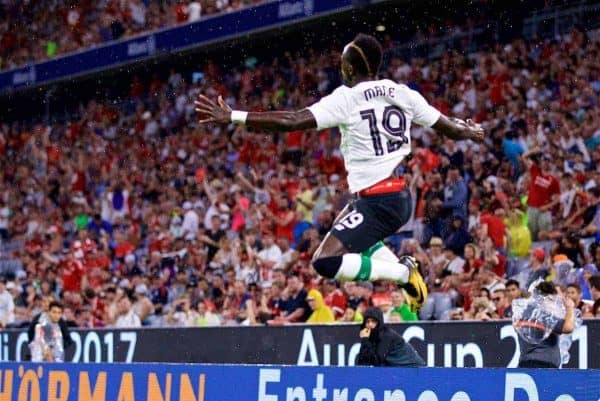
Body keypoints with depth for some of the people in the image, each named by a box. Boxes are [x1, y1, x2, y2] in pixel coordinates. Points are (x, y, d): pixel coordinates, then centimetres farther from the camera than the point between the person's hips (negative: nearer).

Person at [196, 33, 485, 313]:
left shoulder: (346, 99, -12)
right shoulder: (403, 94, 6)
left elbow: (292, 121, -19)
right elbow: (449, 128, 14)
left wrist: (232, 117, -17)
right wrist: (471, 132, 38)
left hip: (377, 203, -8)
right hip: (402, 197, 8)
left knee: (325, 262, -11)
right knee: (344, 227, 34)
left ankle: (403, 272, -10)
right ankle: (403, 270, 19)